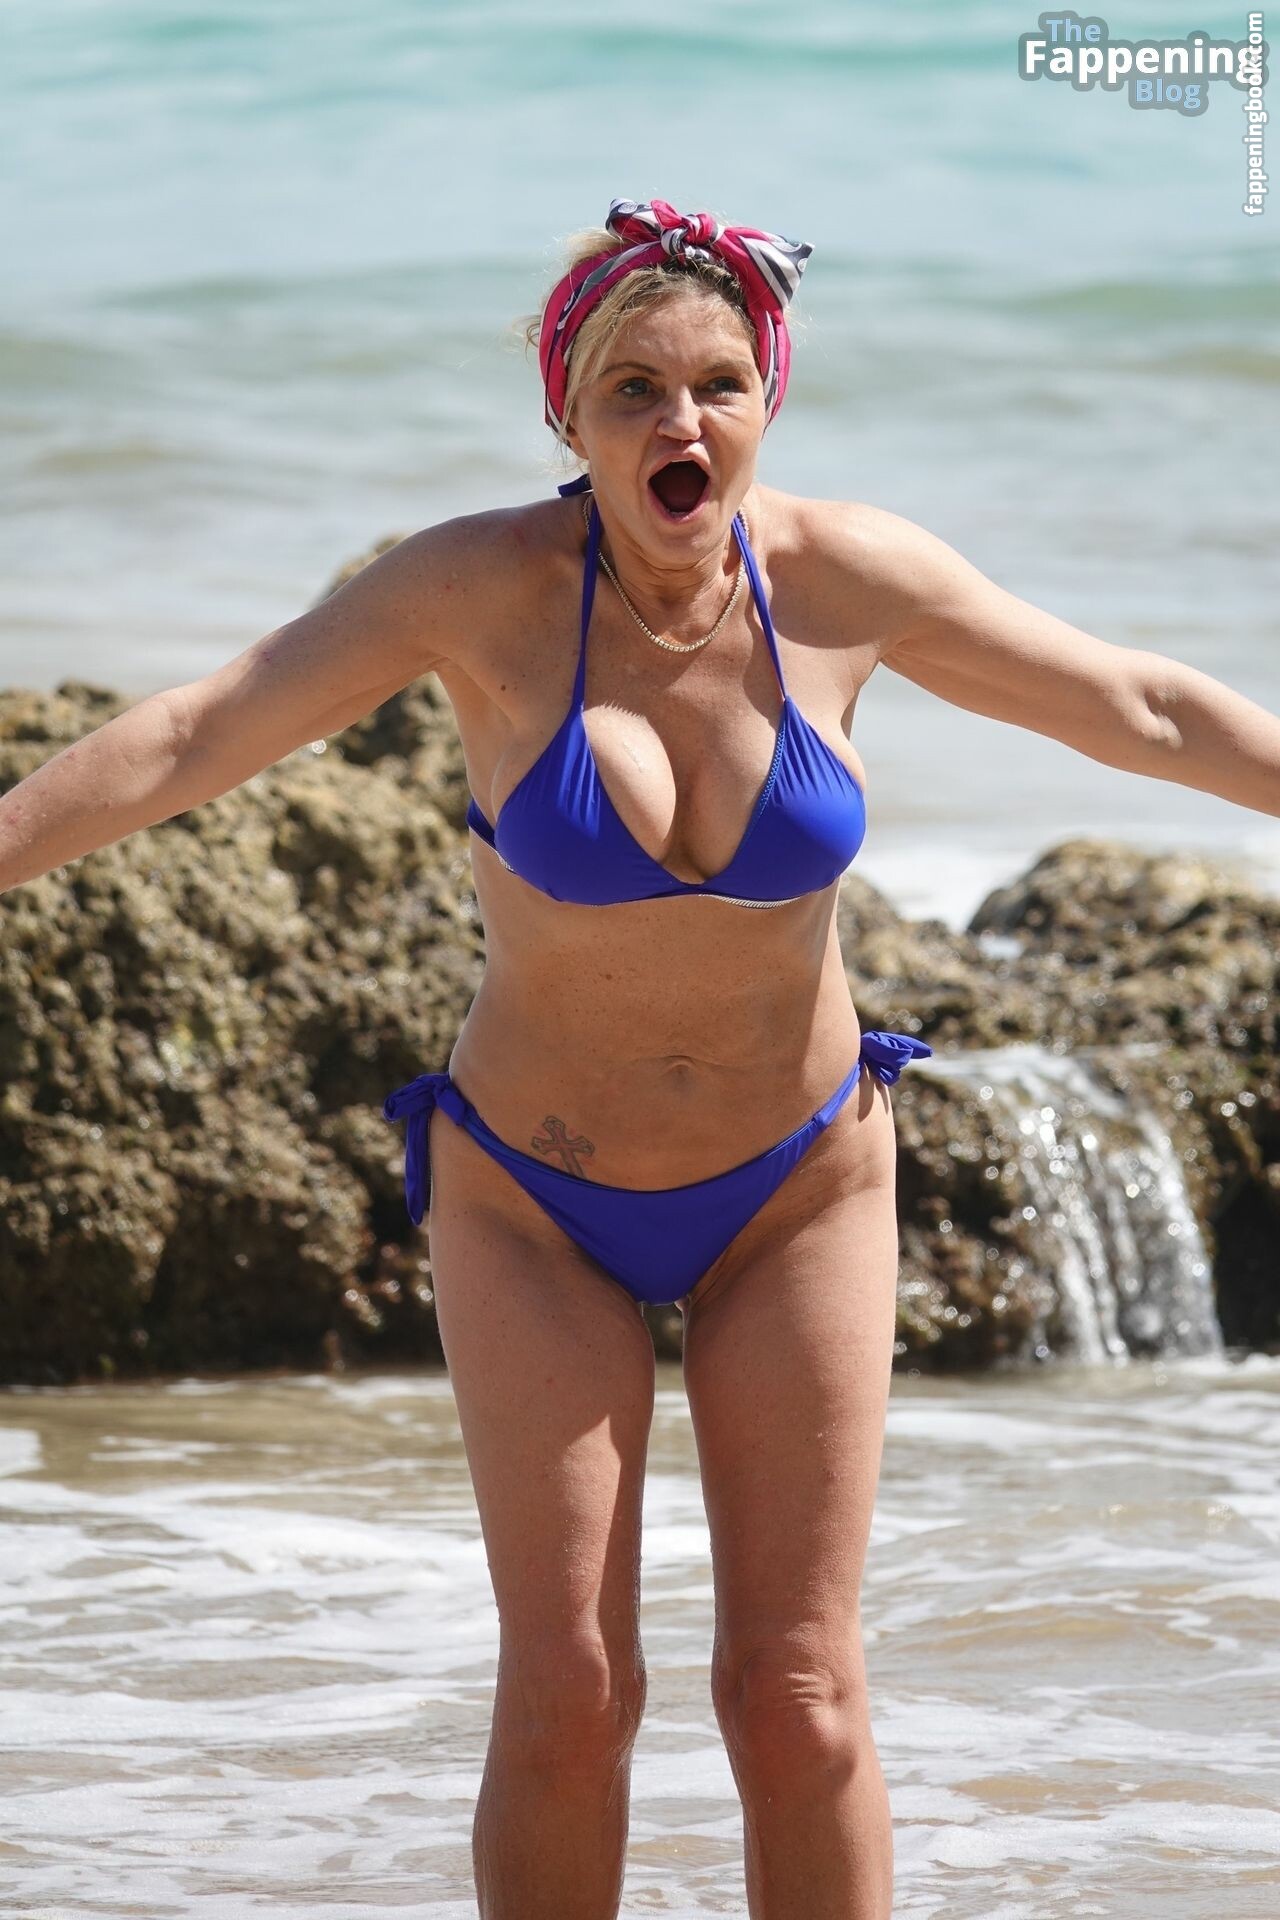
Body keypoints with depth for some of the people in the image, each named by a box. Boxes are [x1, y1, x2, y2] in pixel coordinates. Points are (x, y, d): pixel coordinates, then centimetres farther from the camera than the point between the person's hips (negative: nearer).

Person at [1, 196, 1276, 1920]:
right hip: (534, 1197, -1)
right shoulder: (484, 587, -19)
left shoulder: (846, 579, -14)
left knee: (800, 1698, -3)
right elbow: (193, 738, -17)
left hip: (796, 1190, 1)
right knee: (566, 1696, -6)